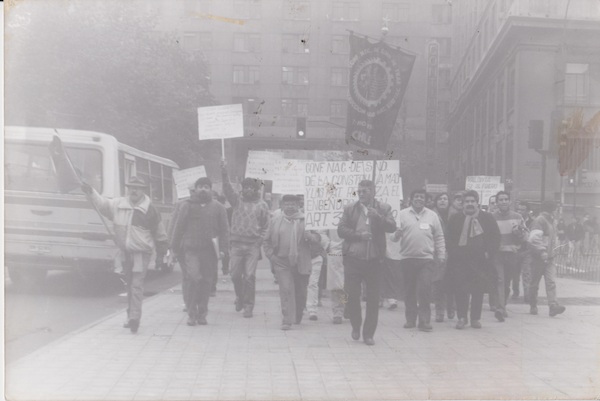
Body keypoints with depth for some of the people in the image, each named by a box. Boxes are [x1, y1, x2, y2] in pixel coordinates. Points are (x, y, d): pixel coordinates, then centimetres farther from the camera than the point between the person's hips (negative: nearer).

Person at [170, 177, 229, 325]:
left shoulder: (218, 208, 8)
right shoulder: (187, 206, 6)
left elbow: (224, 229, 7)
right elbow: (179, 228, 8)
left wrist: (222, 248, -2)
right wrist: (176, 248, 5)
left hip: (210, 251, 2)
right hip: (191, 249, -2)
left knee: (207, 282, 6)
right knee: (195, 279, -11)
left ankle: (202, 314, 18)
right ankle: (192, 313, 1)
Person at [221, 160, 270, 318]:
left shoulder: (262, 205, 7)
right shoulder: (237, 200, 8)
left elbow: (265, 227, 10)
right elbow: (227, 189, -9)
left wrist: (260, 240, -2)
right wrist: (224, 174, -24)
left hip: (253, 245, -1)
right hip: (236, 243, 1)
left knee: (249, 276, -5)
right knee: (235, 274, 2)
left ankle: (248, 305, 6)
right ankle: (239, 297, 29)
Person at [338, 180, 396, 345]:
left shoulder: (384, 208, 4)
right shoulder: (349, 208, 7)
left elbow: (392, 227, -8)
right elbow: (341, 230, 1)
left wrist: (377, 216, -22)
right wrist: (358, 235, -13)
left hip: (374, 259, 0)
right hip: (353, 258, 0)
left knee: (373, 298, 4)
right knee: (351, 295, -1)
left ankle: (368, 334, 15)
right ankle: (356, 326, 24)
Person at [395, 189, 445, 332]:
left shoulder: (432, 215, 9)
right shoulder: (402, 214, 6)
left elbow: (439, 237, 11)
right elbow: (394, 236, 1)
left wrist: (441, 255, 4)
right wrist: (396, 234, -21)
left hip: (427, 258, 0)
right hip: (407, 257, 1)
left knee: (424, 289, -9)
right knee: (409, 290, 7)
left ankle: (424, 321, -1)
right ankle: (410, 319, 19)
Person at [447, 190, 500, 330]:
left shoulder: (487, 218, 7)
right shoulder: (455, 219, 8)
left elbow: (495, 238, 7)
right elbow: (449, 239, 10)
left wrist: (489, 253, -3)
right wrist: (453, 253, -2)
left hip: (480, 261, 0)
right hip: (460, 261, 0)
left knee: (478, 291, 2)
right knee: (460, 290, -3)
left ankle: (476, 318, 13)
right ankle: (461, 317, 6)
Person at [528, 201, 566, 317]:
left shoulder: (550, 221, 19)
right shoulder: (540, 220, -10)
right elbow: (534, 237, -22)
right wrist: (542, 251, -27)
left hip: (549, 258, 8)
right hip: (538, 257, -8)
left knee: (551, 282, -6)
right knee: (535, 283, 3)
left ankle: (553, 306, -13)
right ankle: (533, 306, 14)